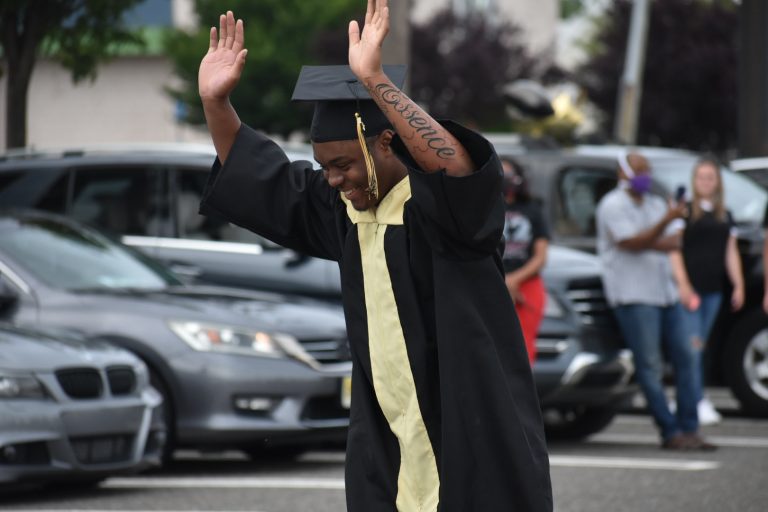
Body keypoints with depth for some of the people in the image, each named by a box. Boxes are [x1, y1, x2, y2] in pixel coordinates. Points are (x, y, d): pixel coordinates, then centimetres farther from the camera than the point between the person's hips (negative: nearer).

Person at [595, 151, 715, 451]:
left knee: (684, 358, 3)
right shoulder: (613, 206, -4)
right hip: (634, 296, -8)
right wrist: (666, 221, -24)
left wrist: (649, 243, -10)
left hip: (665, 292, 8)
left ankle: (689, 429, 6)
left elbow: (674, 243, 10)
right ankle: (671, 433, -8)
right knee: (650, 367, -8)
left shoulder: (655, 204, 19)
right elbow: (632, 243, -16)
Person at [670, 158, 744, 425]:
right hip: (690, 288, -5)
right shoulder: (685, 212, -2)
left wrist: (738, 285, 9)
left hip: (713, 290, 5)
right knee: (693, 343, -12)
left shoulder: (724, 216, 15)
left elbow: (731, 253, 16)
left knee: (700, 343, 8)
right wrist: (682, 283, -15)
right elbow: (674, 250, -7)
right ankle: (698, 401, -16)